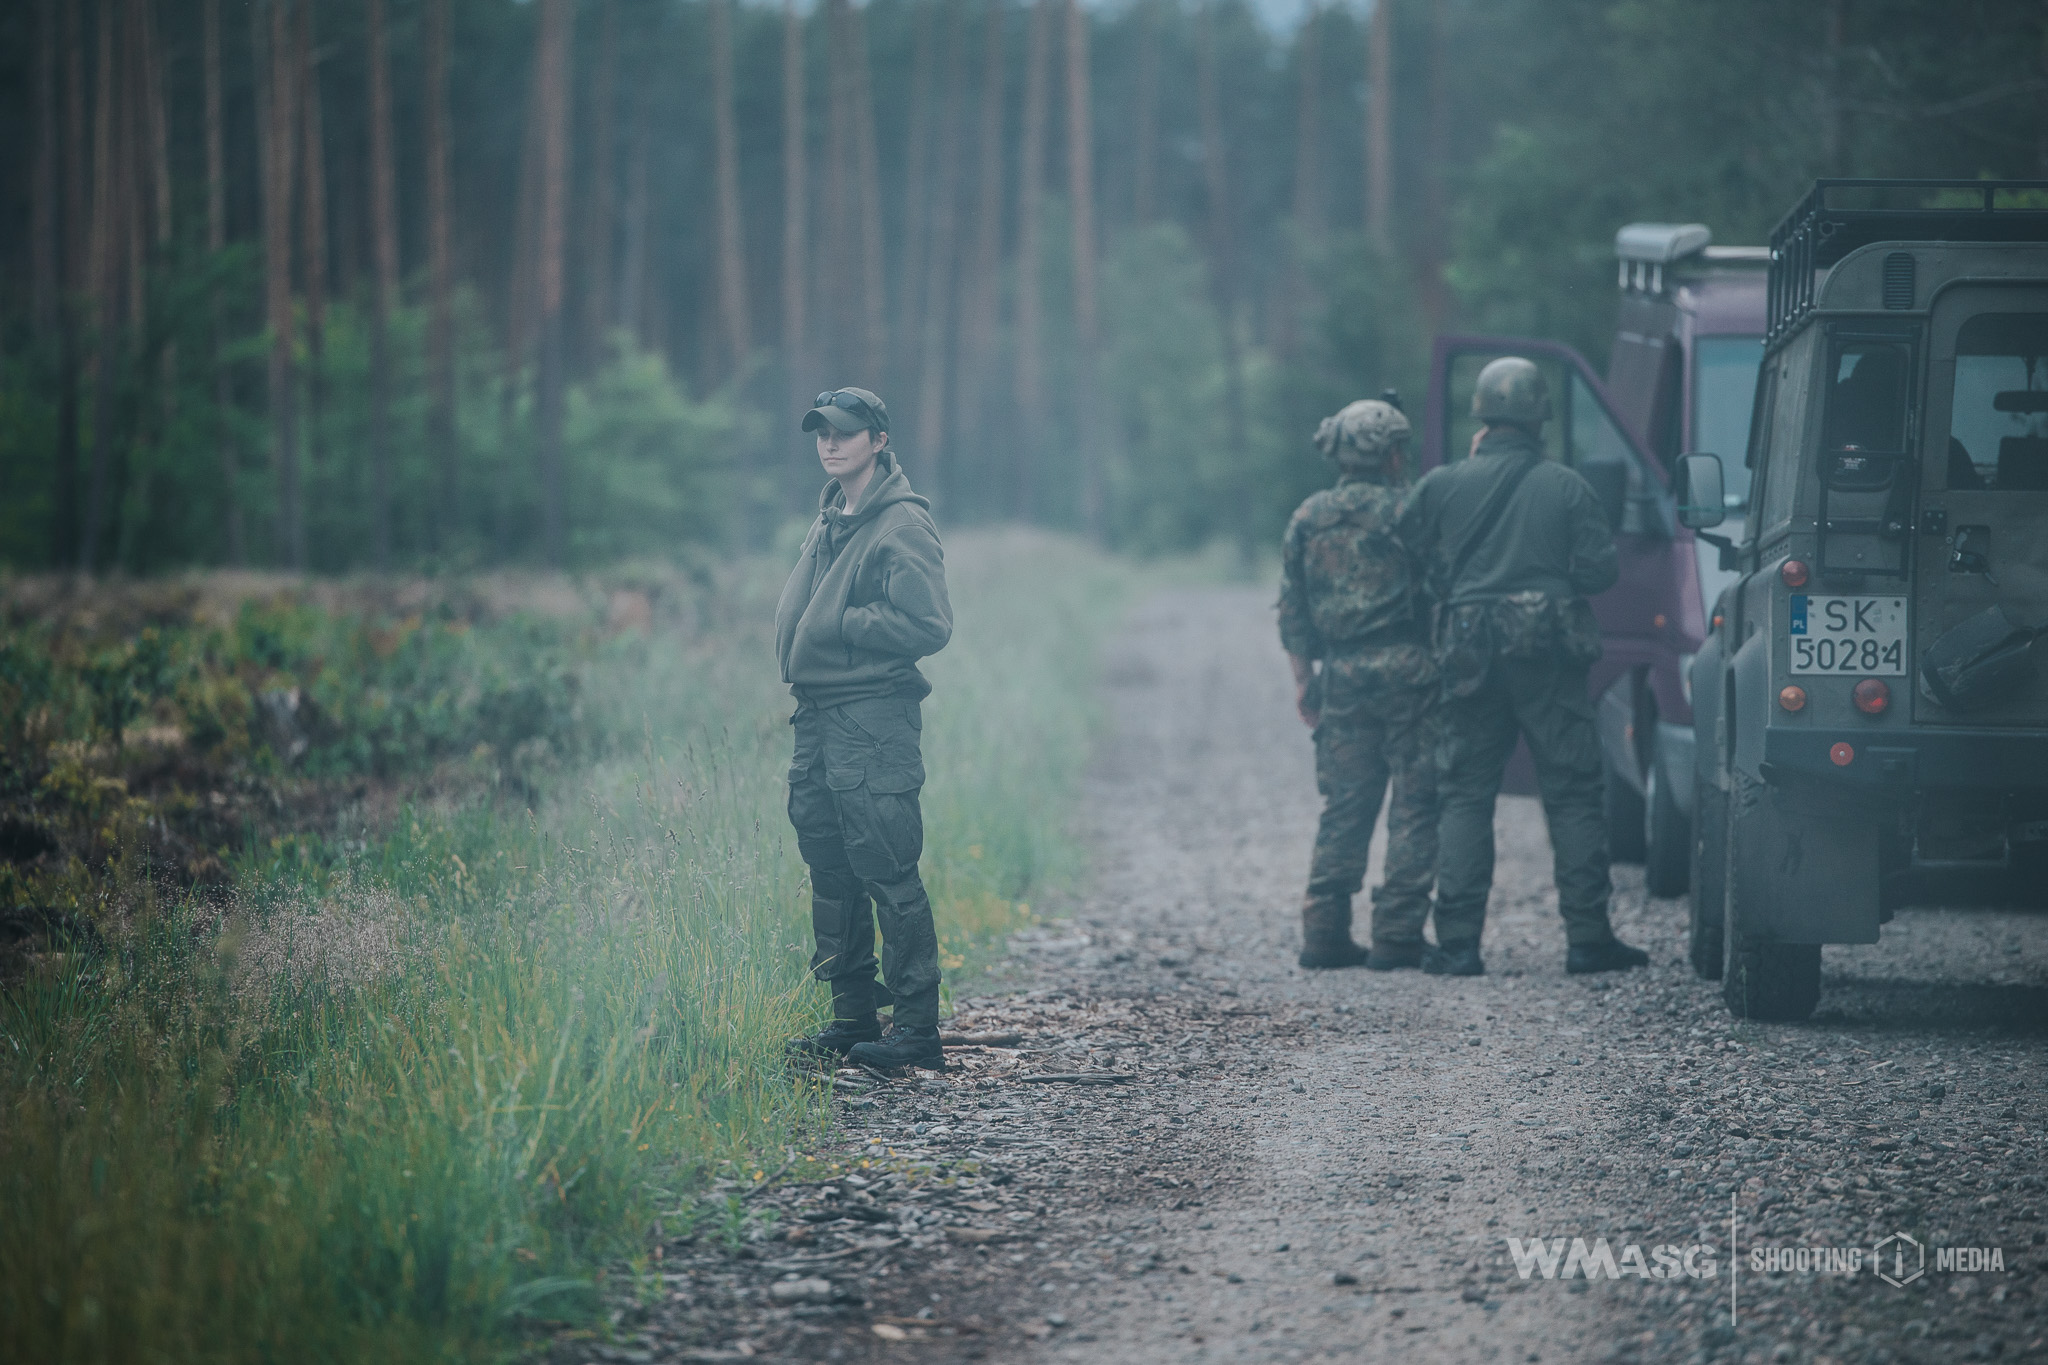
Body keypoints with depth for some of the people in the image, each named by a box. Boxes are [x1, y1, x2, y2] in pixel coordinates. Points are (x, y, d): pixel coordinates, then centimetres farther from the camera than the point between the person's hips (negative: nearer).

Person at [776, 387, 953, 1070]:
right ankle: (852, 1017, 19)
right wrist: (800, 654, 7)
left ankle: (919, 1026, -7)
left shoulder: (902, 525, -9)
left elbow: (927, 625, -17)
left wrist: (841, 625, -14)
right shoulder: (829, 521, 17)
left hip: (874, 716, -9)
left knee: (886, 871, -10)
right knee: (830, 869, 11)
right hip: (817, 718, 9)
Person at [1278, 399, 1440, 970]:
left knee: (1344, 807, 12)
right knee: (1414, 805, 0)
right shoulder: (1406, 511, -6)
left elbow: (1292, 610, 11)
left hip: (1342, 676, 5)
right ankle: (1397, 934, -4)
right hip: (1407, 667, -5)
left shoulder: (1308, 518, 8)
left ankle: (1325, 933, 7)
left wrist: (1303, 678, 16)